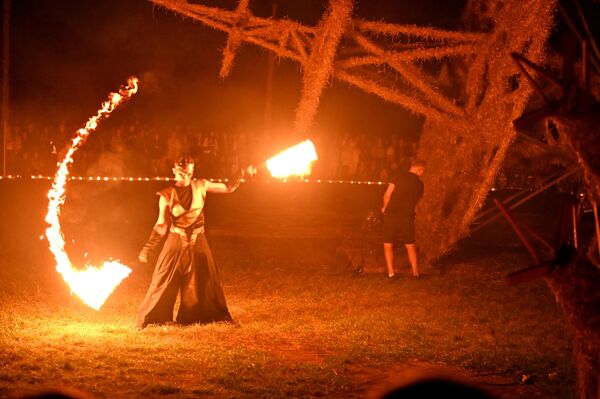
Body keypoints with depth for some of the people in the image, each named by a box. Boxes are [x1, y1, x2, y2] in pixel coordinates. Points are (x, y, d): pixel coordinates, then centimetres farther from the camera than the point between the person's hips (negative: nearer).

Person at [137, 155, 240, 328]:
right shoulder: (167, 195, -7)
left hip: (198, 243, 2)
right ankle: (147, 319, 10)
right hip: (176, 243, -2)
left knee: (207, 281, 11)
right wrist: (147, 247, -6)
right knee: (163, 282, -1)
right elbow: (161, 224, -2)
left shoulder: (200, 186, -2)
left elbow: (228, 188, 4)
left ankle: (219, 317, 25)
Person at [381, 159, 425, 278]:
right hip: (407, 217, 2)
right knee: (410, 246, 16)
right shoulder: (420, 184, 5)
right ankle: (415, 272, 17)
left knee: (388, 245, 9)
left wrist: (385, 208, 7)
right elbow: (415, 201, 13)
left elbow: (387, 194, -9)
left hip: (391, 215, -2)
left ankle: (390, 272, 4)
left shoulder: (399, 176, -3)